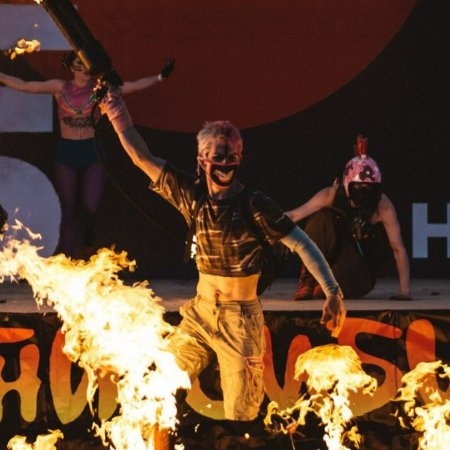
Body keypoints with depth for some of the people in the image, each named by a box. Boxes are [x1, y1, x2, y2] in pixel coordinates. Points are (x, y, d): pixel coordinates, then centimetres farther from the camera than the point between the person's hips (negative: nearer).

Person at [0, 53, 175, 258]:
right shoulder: (60, 87, 2)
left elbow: (135, 86, -5)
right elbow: (24, 86, 2)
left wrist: (160, 77, -16)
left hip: (93, 151, -1)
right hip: (66, 152, 1)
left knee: (90, 208, -10)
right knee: (69, 211, 4)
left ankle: (87, 246, 21)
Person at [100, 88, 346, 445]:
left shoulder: (256, 205, -12)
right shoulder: (192, 194, 1)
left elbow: (301, 244, -15)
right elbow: (142, 157, 4)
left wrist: (333, 291, -24)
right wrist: (119, 116, -2)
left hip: (240, 319, -5)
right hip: (200, 312, 5)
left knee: (240, 415, -1)